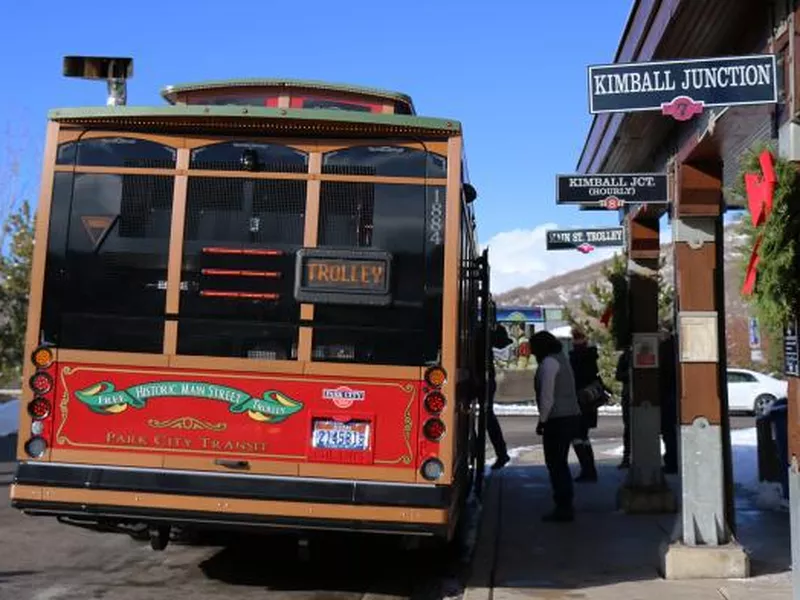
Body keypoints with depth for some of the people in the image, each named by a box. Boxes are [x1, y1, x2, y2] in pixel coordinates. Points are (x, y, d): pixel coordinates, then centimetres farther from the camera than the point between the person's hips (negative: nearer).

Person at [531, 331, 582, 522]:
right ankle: (565, 507, 23)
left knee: (555, 464, -3)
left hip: (558, 420, -10)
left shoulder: (549, 363, -13)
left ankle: (563, 509, 1)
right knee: (561, 464, 17)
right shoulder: (561, 358, 17)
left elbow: (547, 396, -18)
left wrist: (542, 421, -9)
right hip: (571, 416, 10)